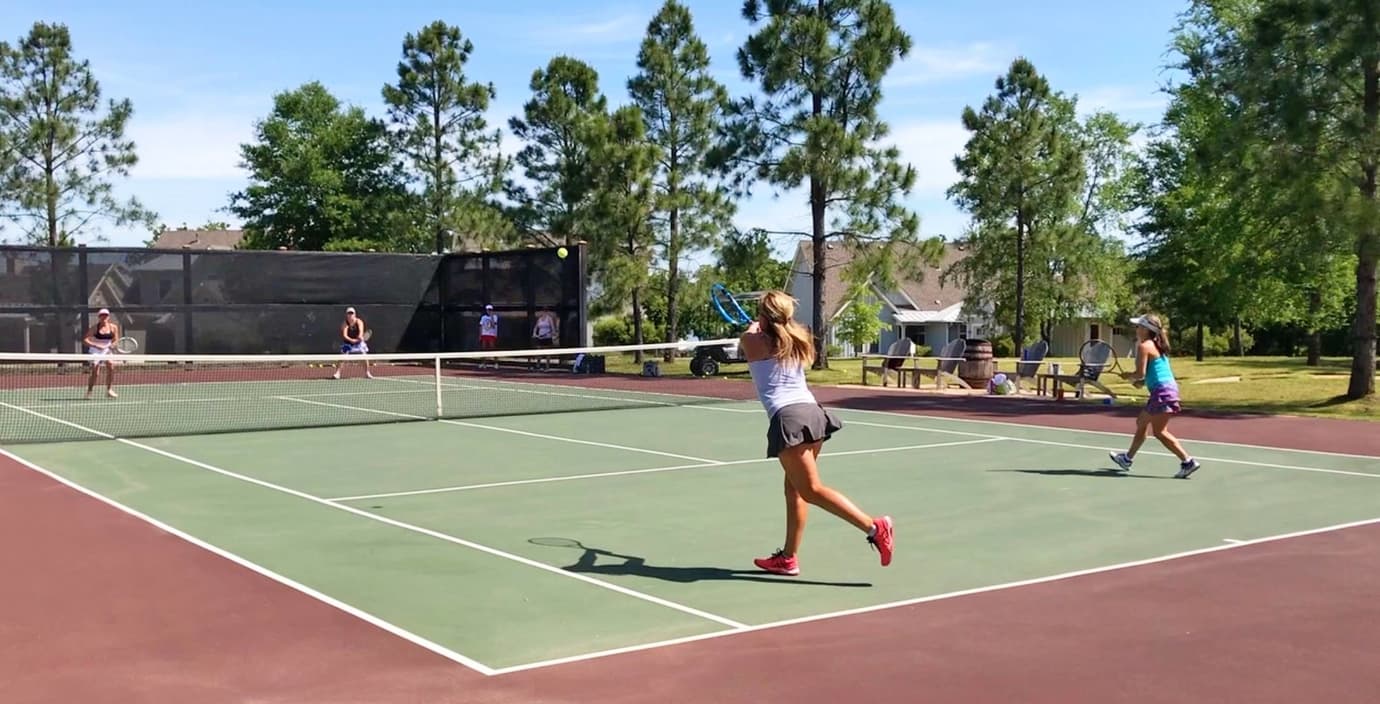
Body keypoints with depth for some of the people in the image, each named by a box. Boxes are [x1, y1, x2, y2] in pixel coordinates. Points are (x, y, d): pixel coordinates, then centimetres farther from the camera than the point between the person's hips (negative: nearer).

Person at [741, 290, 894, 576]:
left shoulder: (754, 342, 2)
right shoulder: (797, 341, 16)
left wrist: (754, 327, 45)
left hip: (788, 418, -7)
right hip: (812, 411, 7)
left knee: (812, 490, -8)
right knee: (794, 488, 14)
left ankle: (874, 527, -20)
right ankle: (788, 558, 18)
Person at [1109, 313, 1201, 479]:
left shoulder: (1144, 346, -11)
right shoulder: (1157, 346, 16)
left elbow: (1140, 374, -16)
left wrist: (1128, 376, 3)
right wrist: (1142, 382, 11)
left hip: (1162, 391, -10)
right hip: (1168, 387, 10)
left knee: (1160, 432, -8)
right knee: (1141, 422, 21)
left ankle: (1188, 462, -13)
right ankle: (1128, 458, 34)